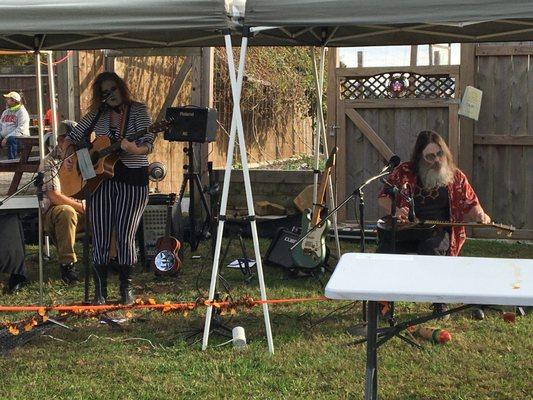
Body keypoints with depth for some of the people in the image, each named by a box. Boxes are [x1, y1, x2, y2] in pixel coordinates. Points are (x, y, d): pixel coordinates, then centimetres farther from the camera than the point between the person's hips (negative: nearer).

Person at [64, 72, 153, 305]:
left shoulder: (138, 110, -1)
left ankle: (126, 288, 12)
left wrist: (133, 149, -33)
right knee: (100, 238, 0)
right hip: (100, 178, 3)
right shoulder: (97, 114, 9)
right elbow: (71, 138, 16)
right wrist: (70, 157, -3)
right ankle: (100, 290, 10)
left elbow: (149, 144, -12)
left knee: (125, 237, -4)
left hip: (133, 179, -3)